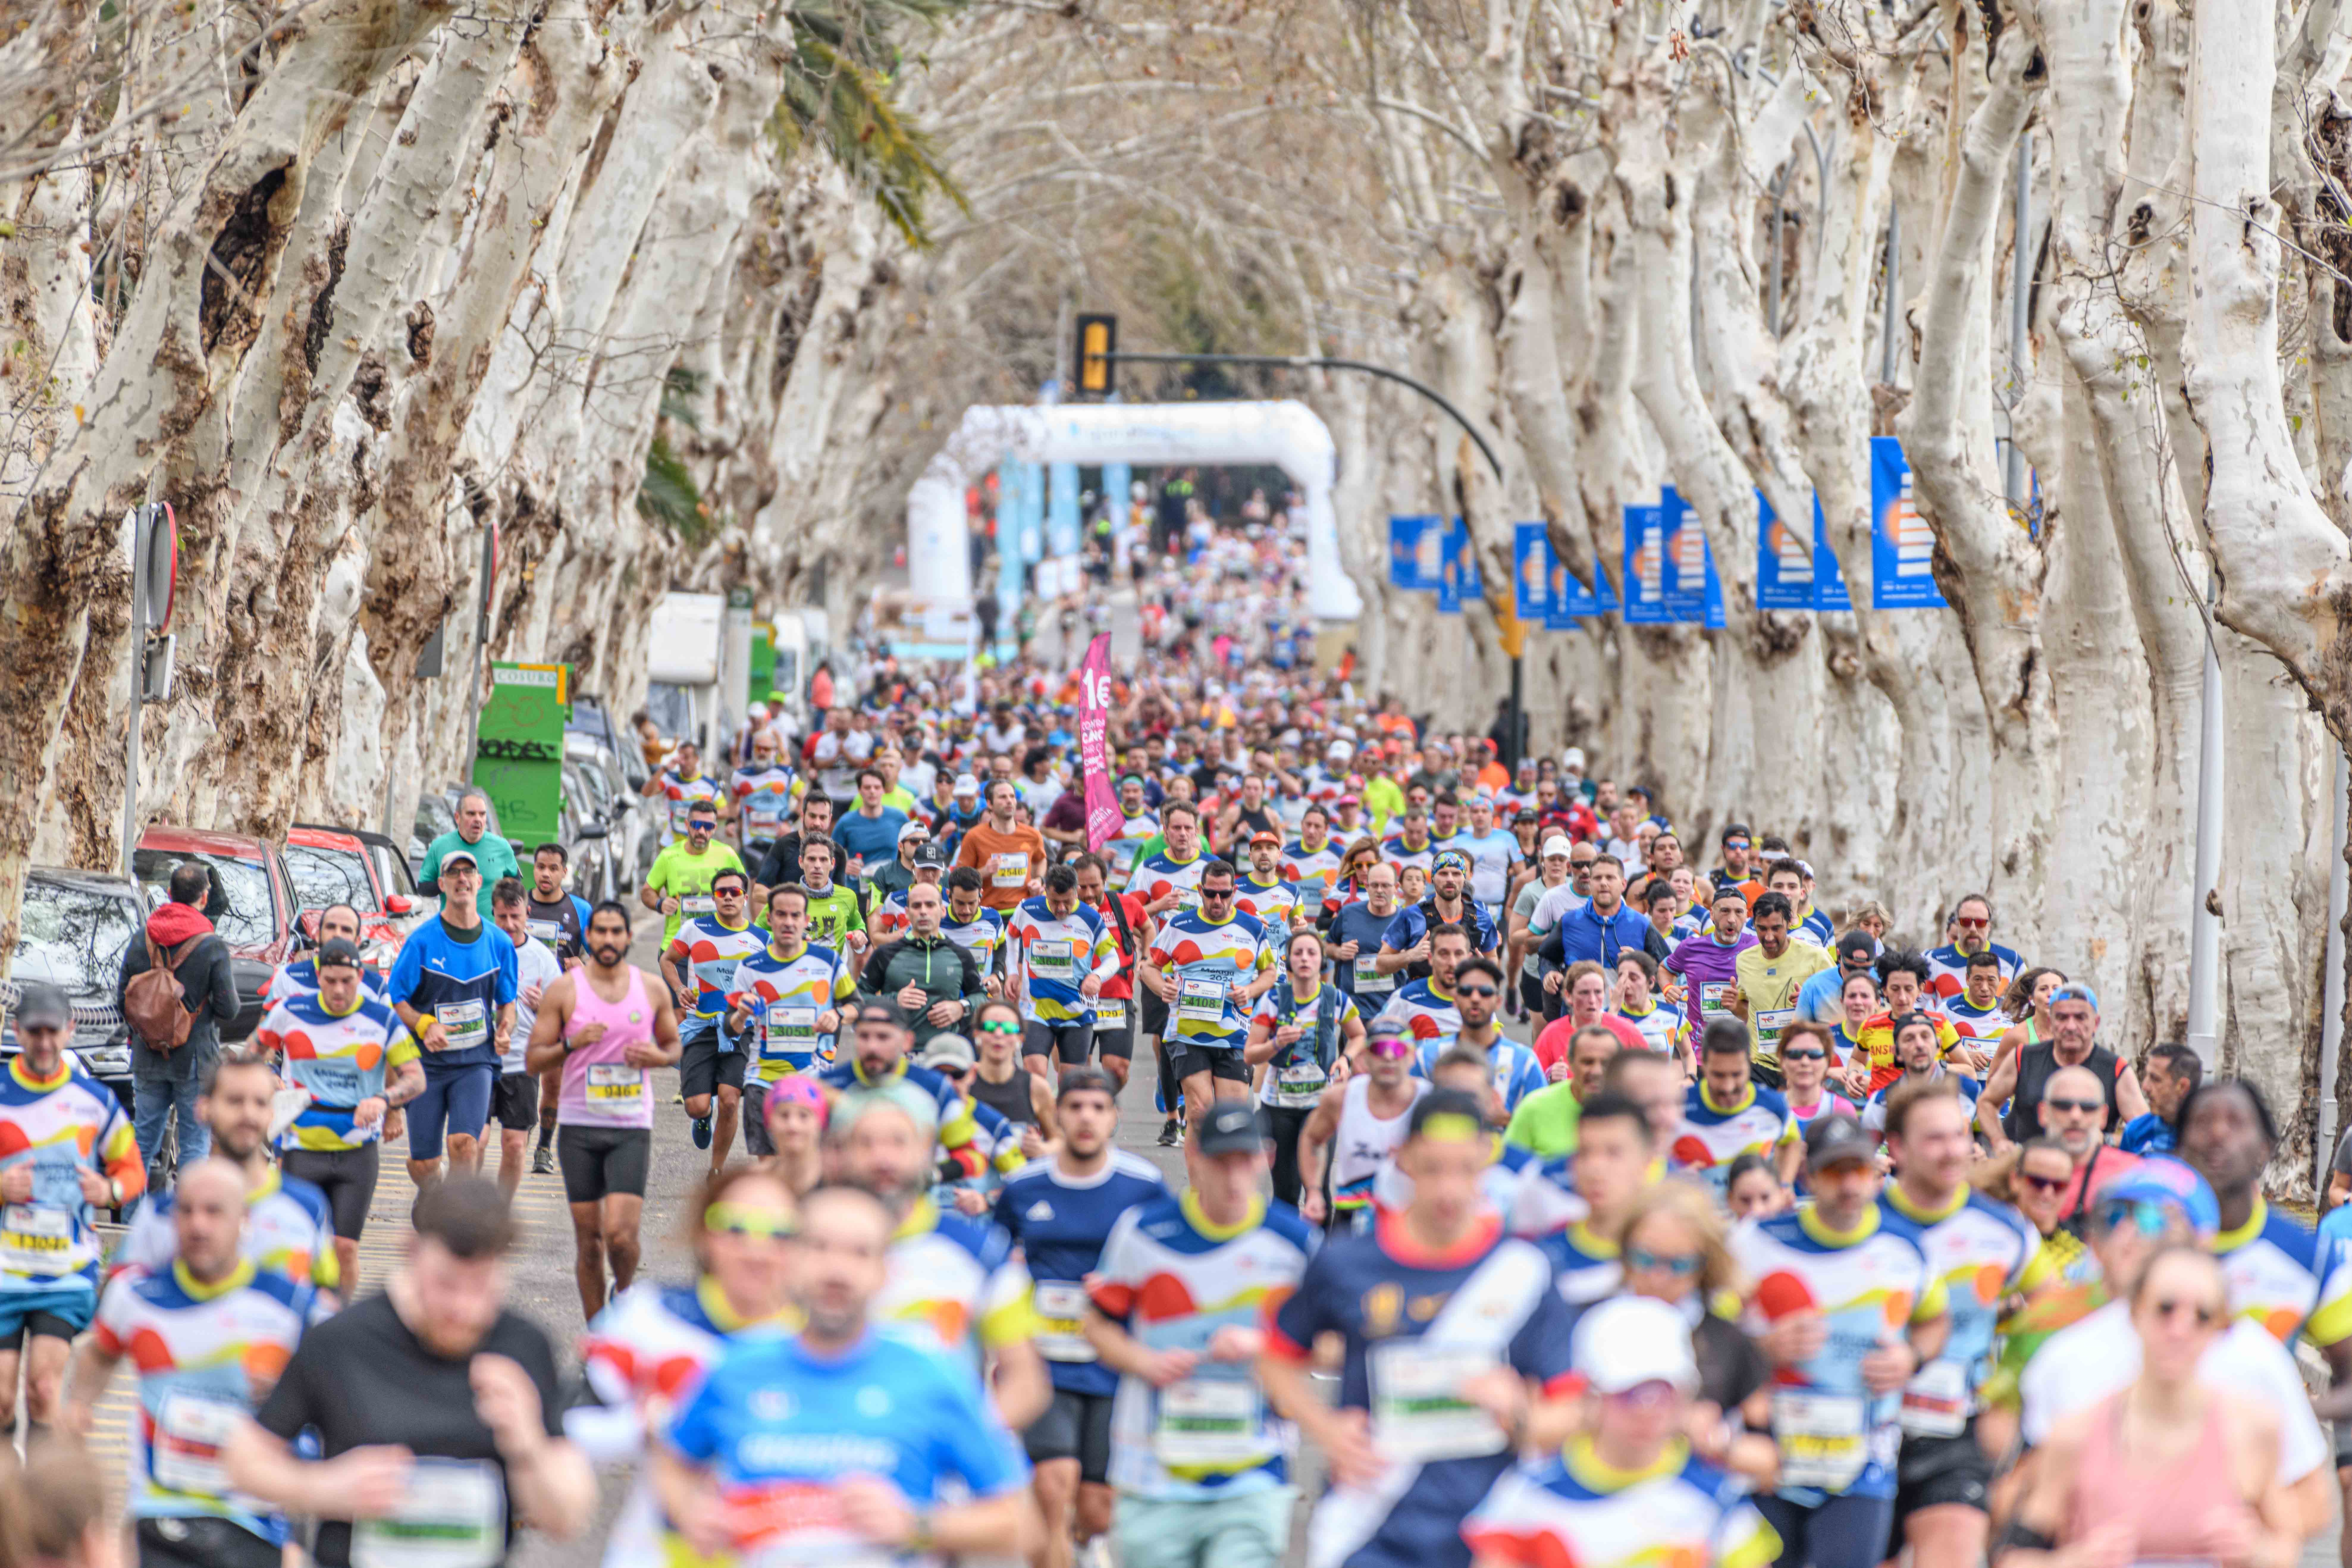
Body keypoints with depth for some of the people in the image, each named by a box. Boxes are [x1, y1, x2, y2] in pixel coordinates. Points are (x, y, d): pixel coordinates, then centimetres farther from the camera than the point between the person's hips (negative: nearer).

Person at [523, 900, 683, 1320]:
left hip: (632, 1128, 0)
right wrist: (573, 1044, -17)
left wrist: (659, 1057, -5)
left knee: (621, 1233, -14)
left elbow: (674, 1045, 18)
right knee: (588, 1237, 4)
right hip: (578, 1127, 0)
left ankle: (624, 1293, 16)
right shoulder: (564, 991, 0)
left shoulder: (653, 991, 5)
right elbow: (534, 1060, 1)